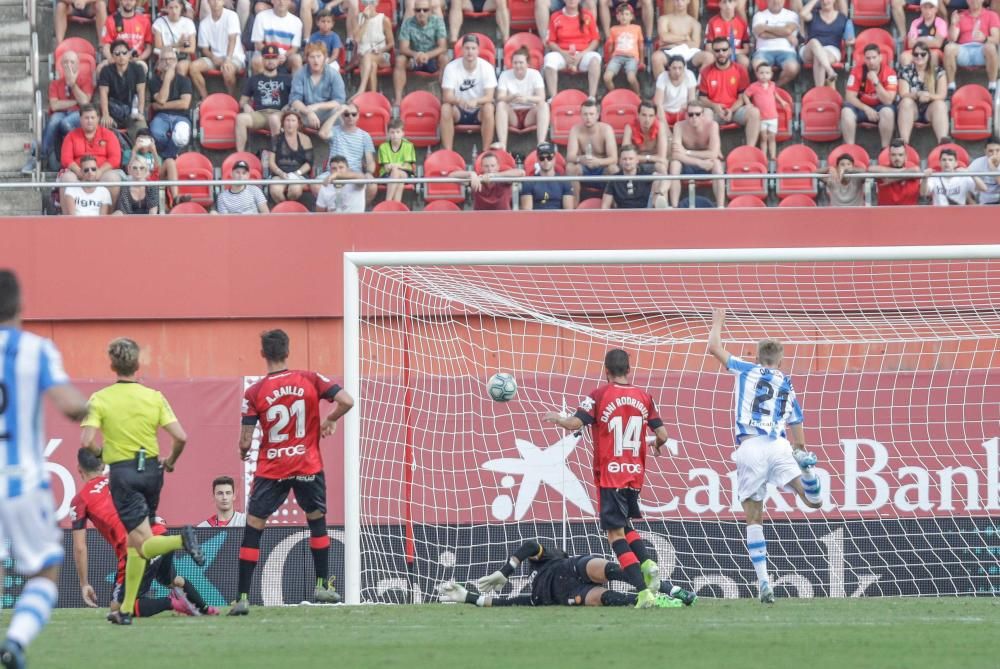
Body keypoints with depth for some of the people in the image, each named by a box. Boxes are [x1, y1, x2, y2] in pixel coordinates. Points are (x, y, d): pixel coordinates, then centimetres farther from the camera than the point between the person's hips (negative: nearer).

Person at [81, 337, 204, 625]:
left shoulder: (100, 399, -8)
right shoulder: (154, 397, -1)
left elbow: (87, 441, -17)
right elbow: (180, 437, -7)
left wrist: (101, 452, 6)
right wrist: (171, 461, 13)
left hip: (122, 473, -4)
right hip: (151, 469, 4)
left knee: (144, 545, -7)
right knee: (135, 543, 16)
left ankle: (181, 540, -38)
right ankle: (126, 609, 17)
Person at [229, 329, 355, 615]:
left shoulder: (254, 393, -8)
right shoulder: (310, 380, -4)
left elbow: (245, 442, -8)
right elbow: (346, 401, -11)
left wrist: (244, 452, 15)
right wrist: (330, 420, 9)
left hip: (270, 470, -2)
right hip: (308, 467, 2)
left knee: (253, 528, 4)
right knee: (317, 518, 23)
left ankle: (242, 597, -2)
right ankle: (322, 584, 23)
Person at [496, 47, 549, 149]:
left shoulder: (535, 74, -4)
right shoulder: (505, 75, -3)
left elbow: (541, 98, -14)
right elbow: (500, 98, -14)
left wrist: (527, 98, -35)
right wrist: (512, 97, -37)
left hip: (530, 115, 0)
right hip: (512, 115, 0)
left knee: (544, 105, -28)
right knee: (501, 104, -29)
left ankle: (541, 143, -42)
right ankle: (502, 143, -42)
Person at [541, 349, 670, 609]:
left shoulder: (600, 395, -7)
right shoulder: (643, 397, 4)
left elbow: (575, 423, -14)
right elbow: (662, 435, 4)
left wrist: (556, 418, 7)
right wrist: (656, 446, 28)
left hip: (609, 475, -5)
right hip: (635, 474, 5)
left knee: (615, 532, -3)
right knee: (624, 525, 24)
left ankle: (643, 591, -15)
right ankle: (647, 562, -3)